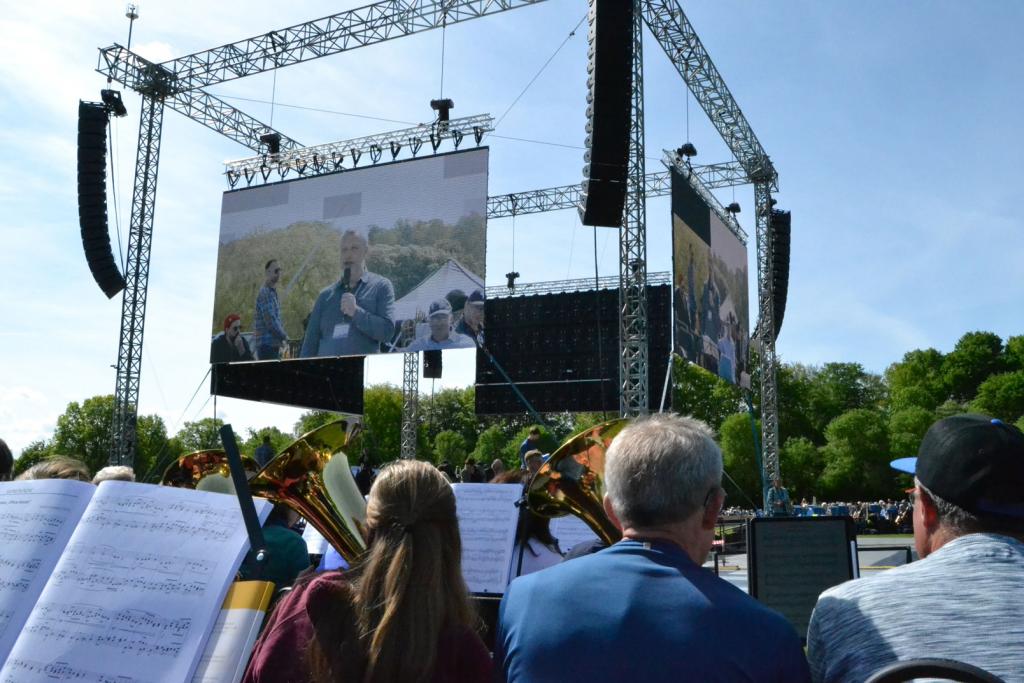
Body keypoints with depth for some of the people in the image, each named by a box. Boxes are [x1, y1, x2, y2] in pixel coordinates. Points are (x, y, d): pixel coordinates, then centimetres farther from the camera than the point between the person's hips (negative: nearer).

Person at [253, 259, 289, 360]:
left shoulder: (272, 292, 18)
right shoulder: (265, 293, -13)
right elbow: (270, 321, -20)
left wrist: (282, 335, 8)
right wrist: (284, 336, -9)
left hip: (273, 344, 10)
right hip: (267, 344, -10)